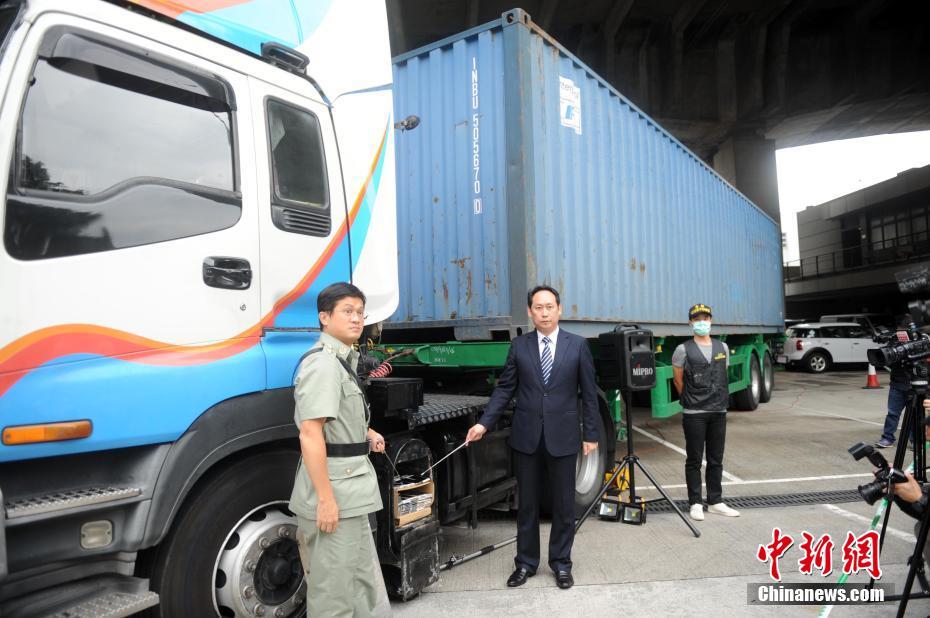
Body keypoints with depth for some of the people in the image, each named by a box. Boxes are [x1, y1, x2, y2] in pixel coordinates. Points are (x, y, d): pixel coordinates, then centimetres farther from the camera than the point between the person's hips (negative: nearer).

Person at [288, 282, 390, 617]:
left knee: (360, 583, 22)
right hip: (333, 491, -10)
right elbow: (310, 434, -25)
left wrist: (365, 432, 9)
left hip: (349, 490, 10)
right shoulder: (322, 364, -18)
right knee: (334, 590, 4)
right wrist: (325, 499, -26)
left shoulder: (343, 360, 13)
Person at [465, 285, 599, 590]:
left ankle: (561, 563, 28)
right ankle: (525, 563, 28)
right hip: (527, 436, 1)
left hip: (562, 437, -1)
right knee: (527, 504, 12)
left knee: (564, 505, 11)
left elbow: (588, 392, 1)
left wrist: (591, 434, -1)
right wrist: (484, 423, -6)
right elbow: (505, 388, 3)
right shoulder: (519, 346, 2)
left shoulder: (578, 345, -1)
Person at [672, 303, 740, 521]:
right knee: (694, 460, 3)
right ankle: (696, 504, 12)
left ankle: (715, 502, 23)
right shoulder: (683, 350, -6)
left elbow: (722, 377, 17)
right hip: (694, 414, -4)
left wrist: (716, 399, 14)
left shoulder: (722, 347, 8)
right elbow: (678, 380, 4)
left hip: (719, 412, 4)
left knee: (716, 460, 12)